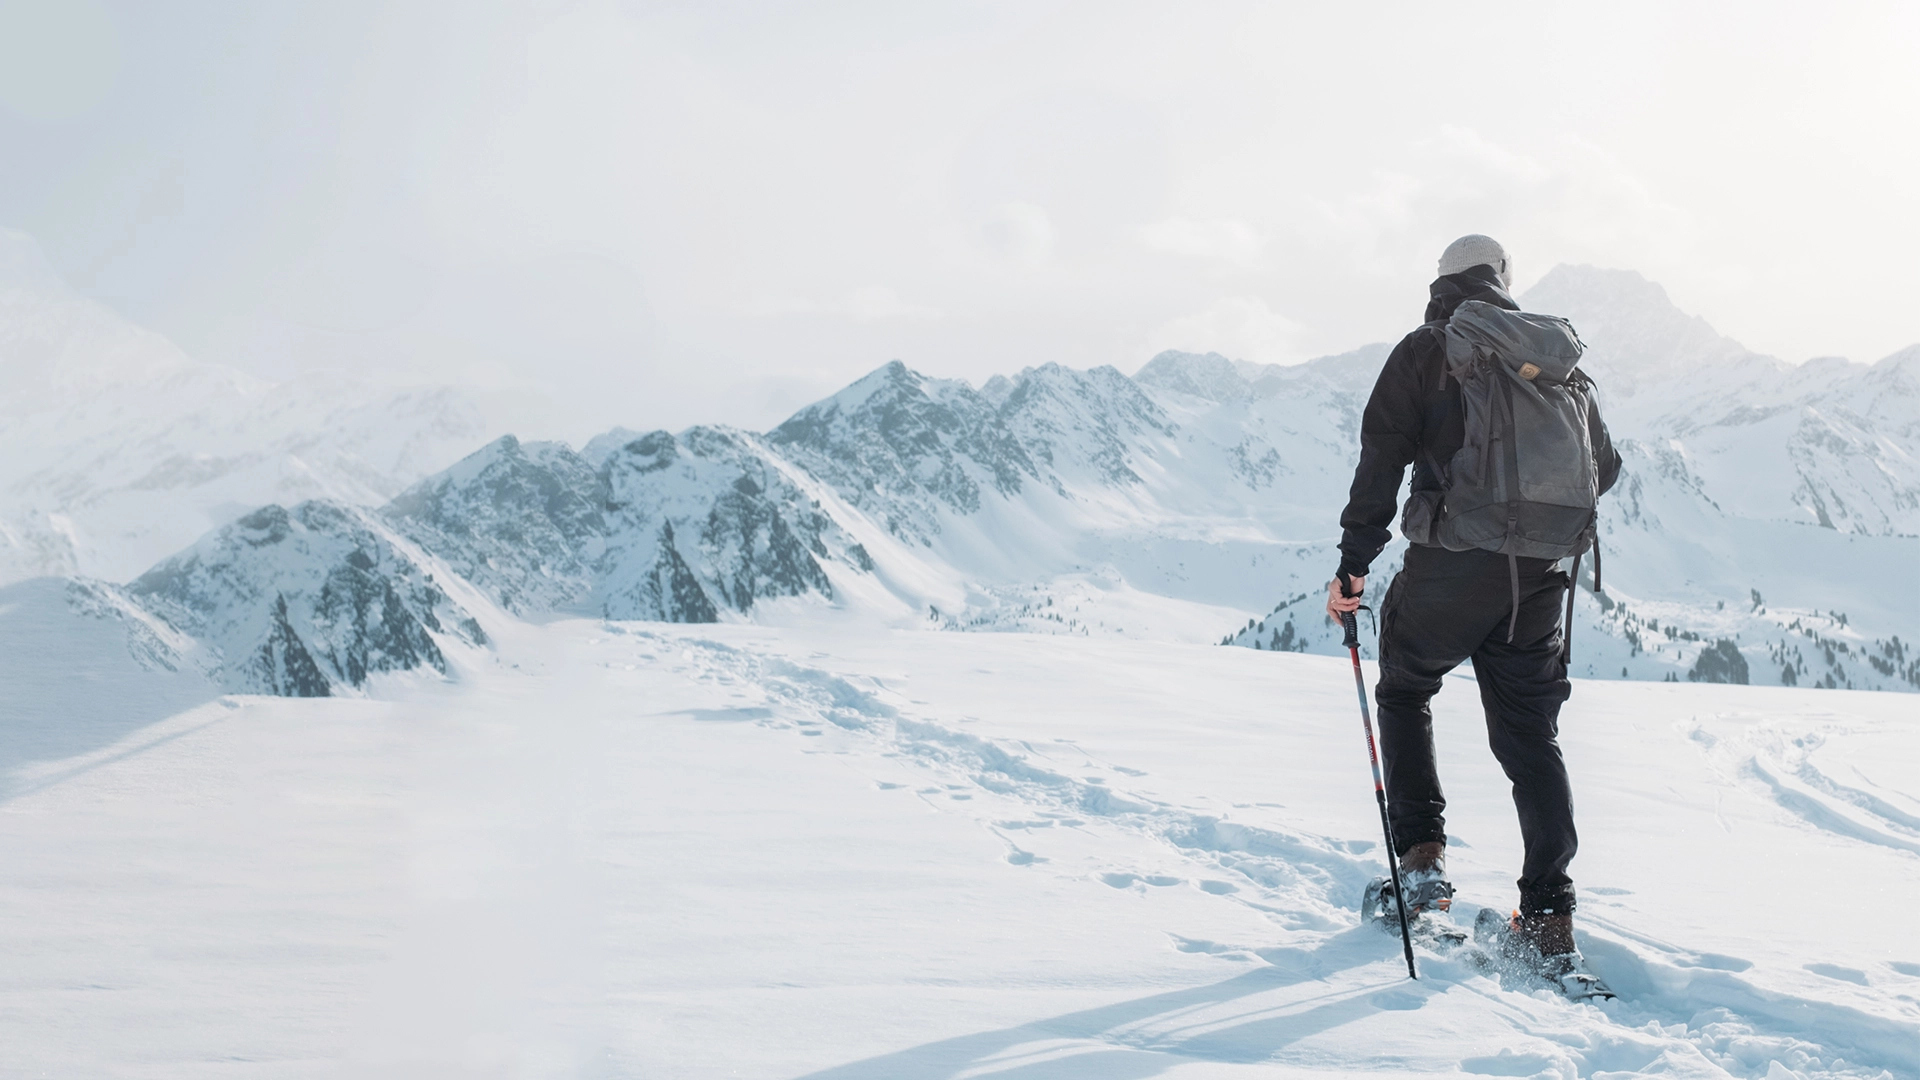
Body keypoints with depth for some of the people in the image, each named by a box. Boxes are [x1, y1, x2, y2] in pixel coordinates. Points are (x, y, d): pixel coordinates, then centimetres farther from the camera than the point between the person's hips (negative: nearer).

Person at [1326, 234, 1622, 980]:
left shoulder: (1425, 351, 0)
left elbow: (1382, 458, -9)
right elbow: (1602, 467, 17)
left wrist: (1353, 561, -7)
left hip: (1450, 568, -3)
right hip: (1537, 577, 3)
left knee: (1404, 693, 21)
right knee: (1532, 740, 9)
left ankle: (1422, 857, 12)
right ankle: (1549, 917, 6)